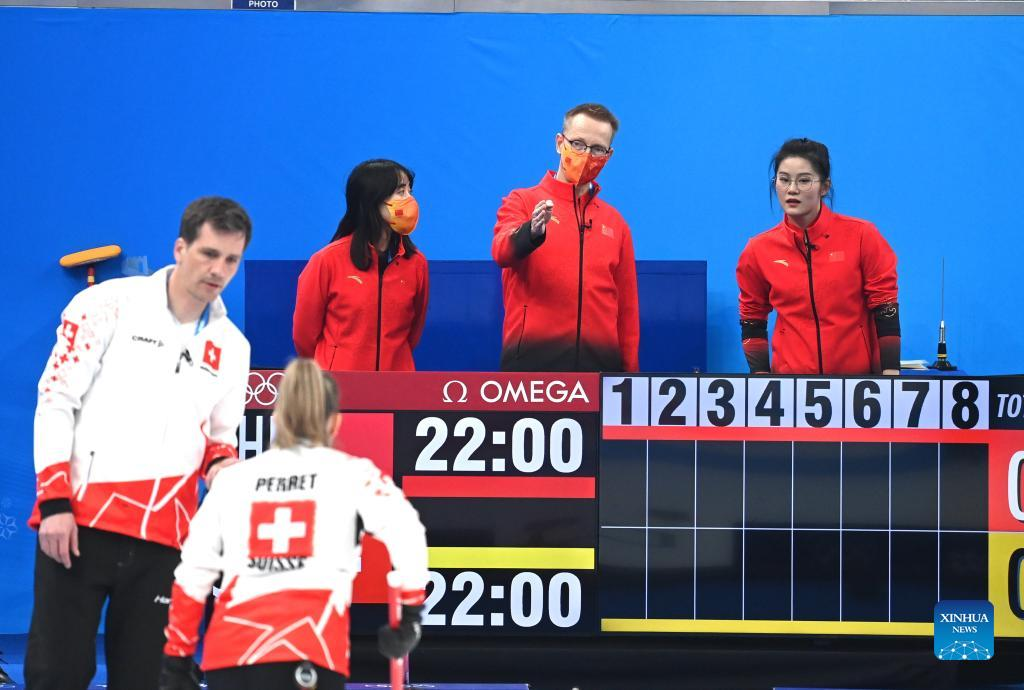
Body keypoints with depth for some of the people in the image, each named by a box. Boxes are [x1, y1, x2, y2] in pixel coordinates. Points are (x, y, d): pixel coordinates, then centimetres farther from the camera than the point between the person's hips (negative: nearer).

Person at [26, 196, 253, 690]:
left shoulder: (231, 347, 15)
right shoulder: (109, 305, 0)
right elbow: (56, 400, -3)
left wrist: (220, 463, 0)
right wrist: (54, 502, -11)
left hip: (162, 538, 4)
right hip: (78, 523, -4)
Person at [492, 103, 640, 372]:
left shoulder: (615, 222, 18)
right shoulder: (523, 202, 6)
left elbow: (627, 307, 19)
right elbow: (502, 251, -15)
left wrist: (629, 371, 12)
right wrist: (531, 233, -37)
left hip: (599, 366, 4)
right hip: (532, 362, -4)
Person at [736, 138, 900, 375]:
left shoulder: (861, 236, -4)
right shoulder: (758, 250, 2)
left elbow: (885, 310, -3)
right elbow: (752, 322, 10)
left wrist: (890, 374, -9)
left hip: (859, 373, -1)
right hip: (791, 376, 1)